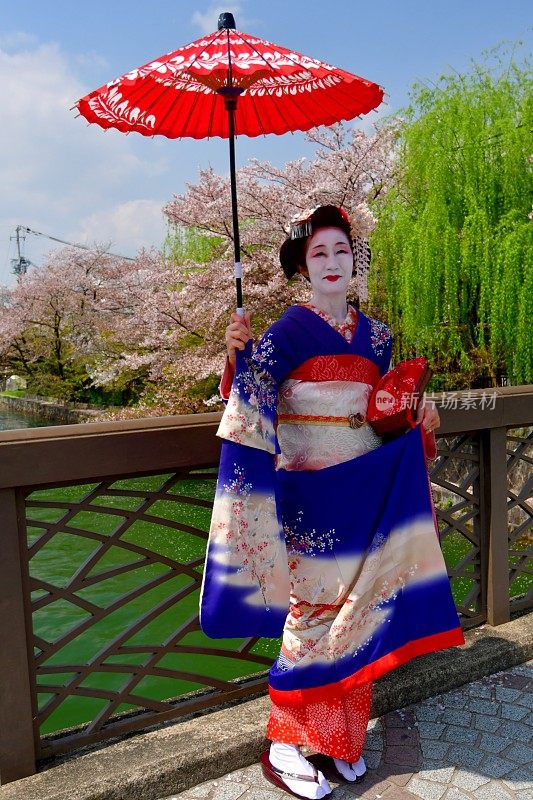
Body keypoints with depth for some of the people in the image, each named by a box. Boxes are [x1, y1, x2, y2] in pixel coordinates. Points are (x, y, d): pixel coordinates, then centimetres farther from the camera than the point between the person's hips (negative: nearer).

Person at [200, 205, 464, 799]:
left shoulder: (375, 335, 11)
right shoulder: (288, 330, -5)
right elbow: (254, 399, -15)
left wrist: (418, 415, 1)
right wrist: (238, 353, -31)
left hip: (367, 490, 5)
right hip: (310, 491, -5)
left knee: (357, 609, 11)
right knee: (315, 608, -2)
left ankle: (342, 738, 28)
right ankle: (285, 746, 15)